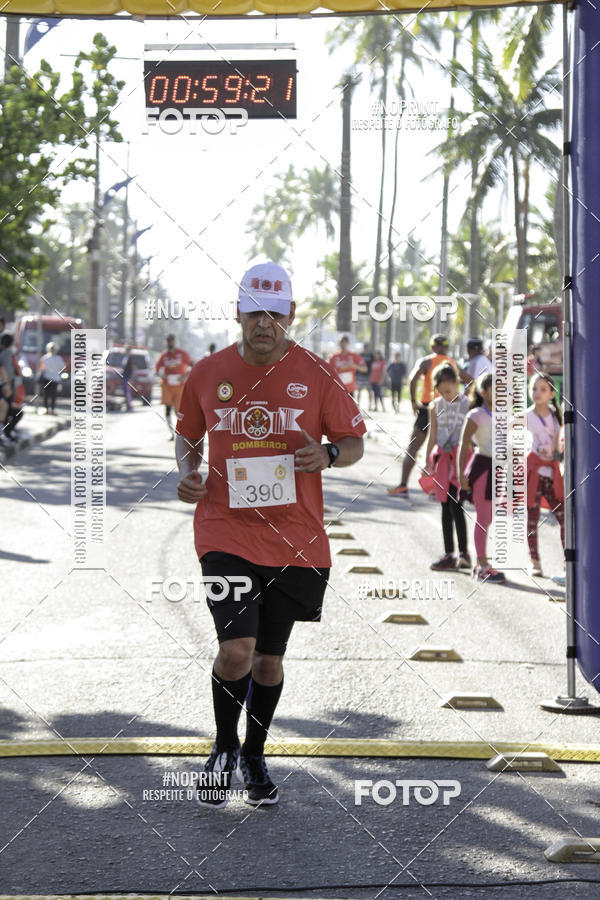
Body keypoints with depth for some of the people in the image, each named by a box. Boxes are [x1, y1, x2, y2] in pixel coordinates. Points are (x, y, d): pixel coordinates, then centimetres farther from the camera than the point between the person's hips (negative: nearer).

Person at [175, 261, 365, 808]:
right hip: (226, 533, -1)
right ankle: (224, 748, 11)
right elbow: (188, 434, 17)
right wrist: (187, 472, -3)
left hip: (295, 540, 1)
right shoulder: (208, 374, 2)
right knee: (237, 649, -16)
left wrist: (329, 455, -17)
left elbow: (354, 441, 5)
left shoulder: (315, 376, -2)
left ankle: (255, 756, 34)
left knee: (270, 657, 11)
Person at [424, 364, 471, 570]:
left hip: (461, 455, -4)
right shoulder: (436, 406, 9)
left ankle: (463, 553, -13)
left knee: (455, 505, -15)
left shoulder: (467, 404, -3)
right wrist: (428, 462, 11)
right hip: (442, 458, 5)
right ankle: (449, 555, 11)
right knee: (446, 507, 7)